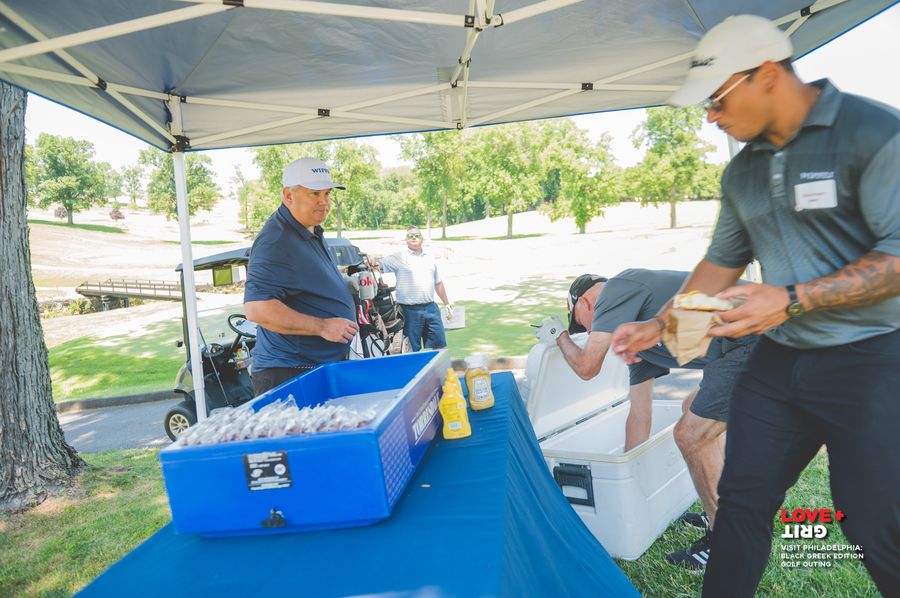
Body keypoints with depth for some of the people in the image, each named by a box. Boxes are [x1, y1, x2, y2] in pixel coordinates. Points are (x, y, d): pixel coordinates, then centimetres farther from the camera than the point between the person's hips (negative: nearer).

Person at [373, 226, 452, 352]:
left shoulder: (430, 258, 14)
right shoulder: (399, 257, -1)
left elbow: (438, 283, 20)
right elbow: (379, 263, -13)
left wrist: (447, 303, 22)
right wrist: (373, 263, -37)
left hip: (430, 308, 4)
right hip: (410, 311, -4)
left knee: (439, 344, 8)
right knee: (413, 349, 4)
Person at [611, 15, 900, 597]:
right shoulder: (743, 170, 8)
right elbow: (723, 261, 14)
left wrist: (792, 300, -25)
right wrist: (657, 326, 9)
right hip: (778, 359, 6)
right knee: (742, 501, 11)